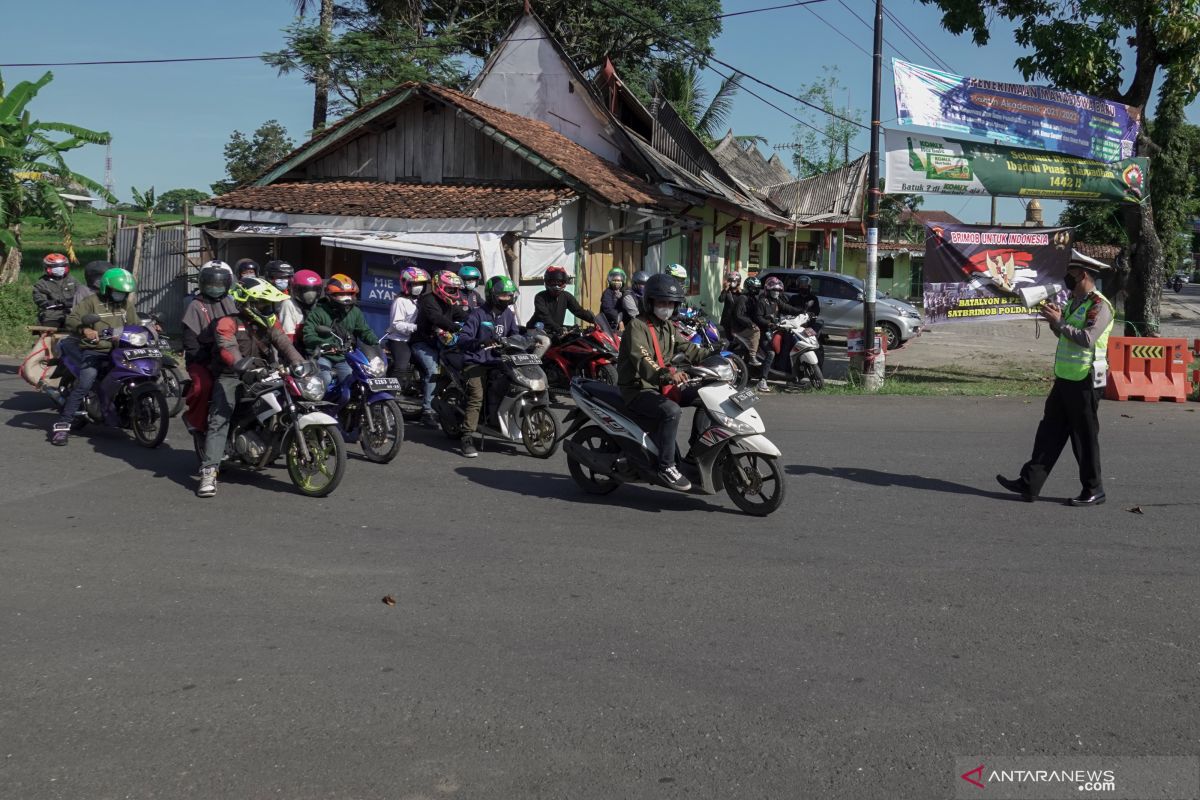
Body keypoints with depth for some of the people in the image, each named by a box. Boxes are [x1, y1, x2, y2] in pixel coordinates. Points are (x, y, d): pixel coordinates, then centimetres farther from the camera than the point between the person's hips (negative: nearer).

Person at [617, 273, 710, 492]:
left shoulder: (669, 328, 16)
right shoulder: (637, 326, -13)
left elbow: (689, 349, 13)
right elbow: (641, 359, -29)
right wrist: (667, 375, -46)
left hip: (661, 387, 9)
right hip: (638, 389, -9)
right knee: (671, 411, -33)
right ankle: (666, 468, -29)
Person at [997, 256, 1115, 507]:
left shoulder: (1099, 305, -14)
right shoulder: (1074, 301, 15)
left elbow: (1087, 339, -26)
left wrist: (1059, 322, -23)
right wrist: (1054, 320, 3)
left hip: (1084, 382, -9)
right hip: (1065, 378, 9)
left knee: (1085, 437, 0)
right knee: (1049, 431, 8)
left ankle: (1093, 491, 12)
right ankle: (1029, 484, 11)